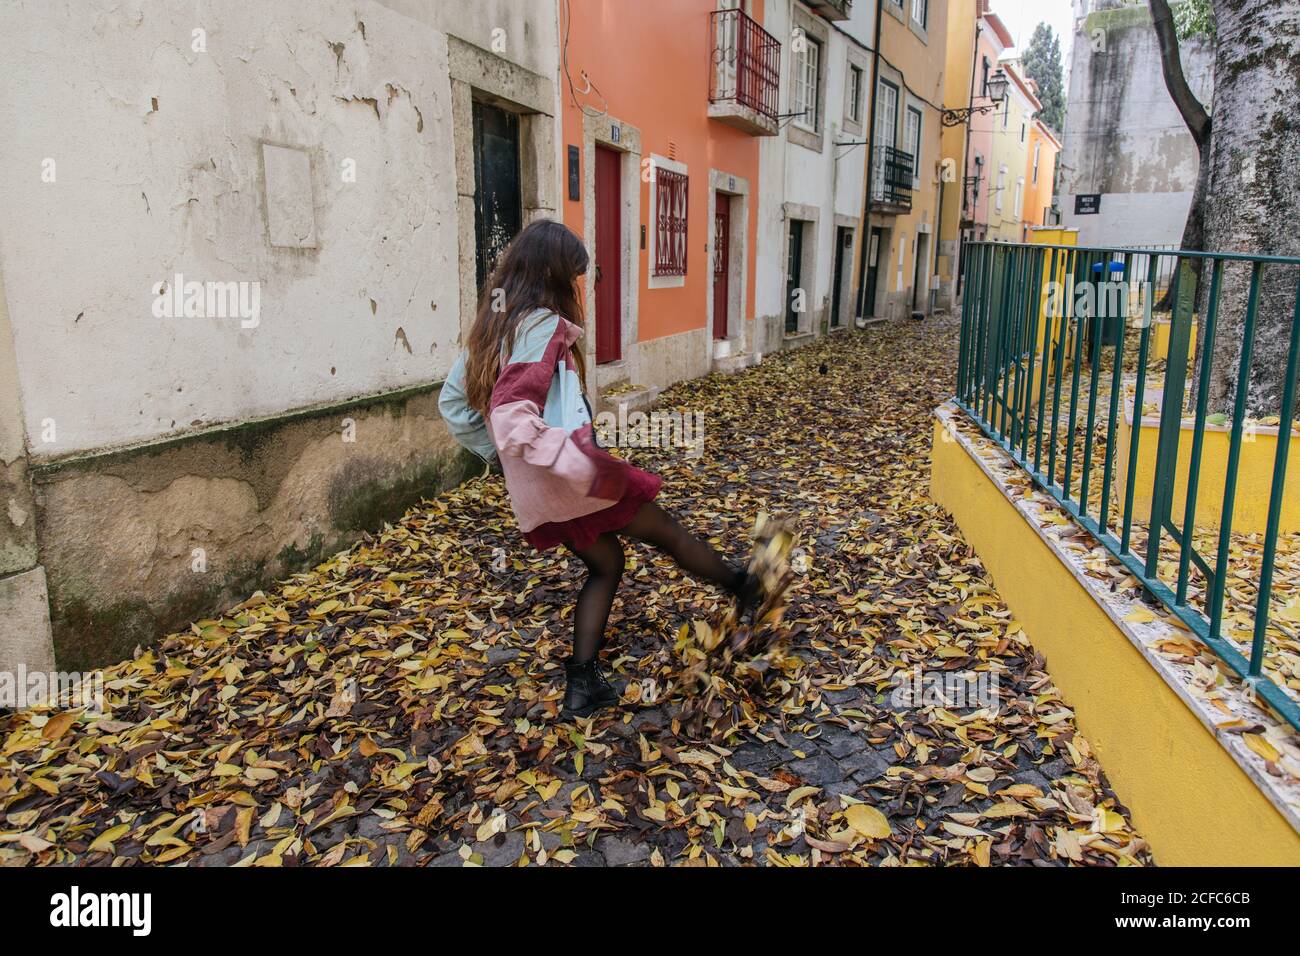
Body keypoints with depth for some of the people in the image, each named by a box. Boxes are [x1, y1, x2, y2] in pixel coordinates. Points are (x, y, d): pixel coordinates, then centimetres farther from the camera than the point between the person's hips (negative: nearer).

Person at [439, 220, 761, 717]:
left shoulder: (492, 325, 9)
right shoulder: (542, 326, -17)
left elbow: (451, 401, 15)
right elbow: (514, 420, -28)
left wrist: (496, 453, 19)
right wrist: (581, 464, -28)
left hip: (535, 491, 8)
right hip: (570, 482, -8)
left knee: (605, 564, 22)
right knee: (664, 529, 13)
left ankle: (582, 682, 19)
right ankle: (742, 588, 34)